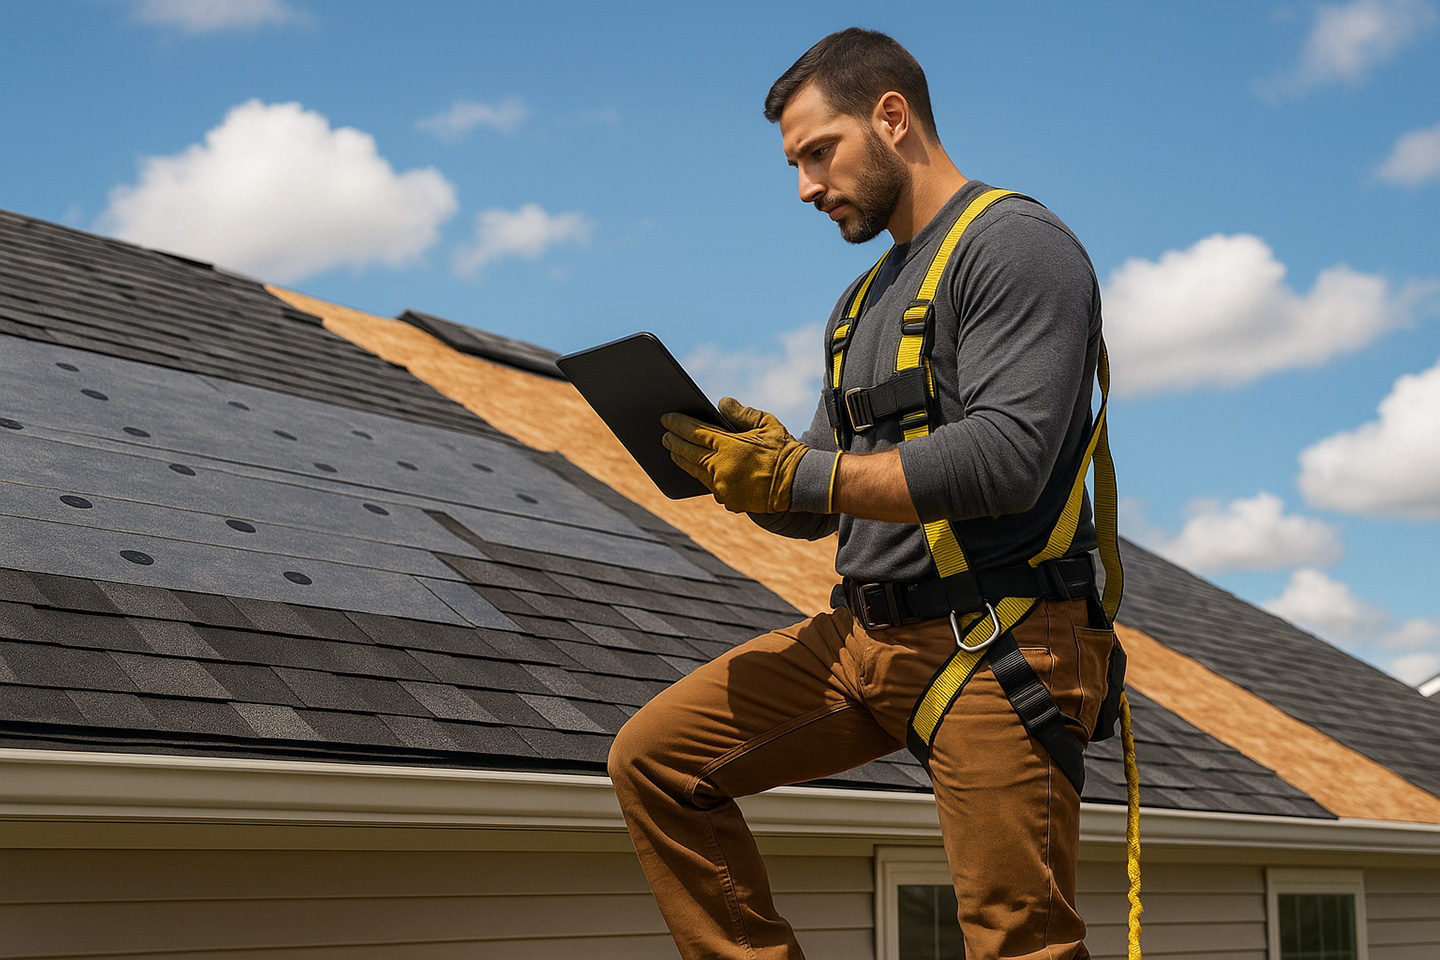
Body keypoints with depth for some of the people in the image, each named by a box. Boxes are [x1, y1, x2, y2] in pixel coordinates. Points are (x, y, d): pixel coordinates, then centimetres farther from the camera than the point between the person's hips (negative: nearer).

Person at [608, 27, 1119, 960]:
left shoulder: (1017, 245, -7)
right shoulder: (864, 302, 22)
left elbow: (1006, 459, -22)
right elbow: (817, 507, 21)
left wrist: (794, 476, -19)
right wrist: (753, 461, -3)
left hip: (997, 640, -8)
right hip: (864, 630, 9)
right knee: (656, 759, 2)